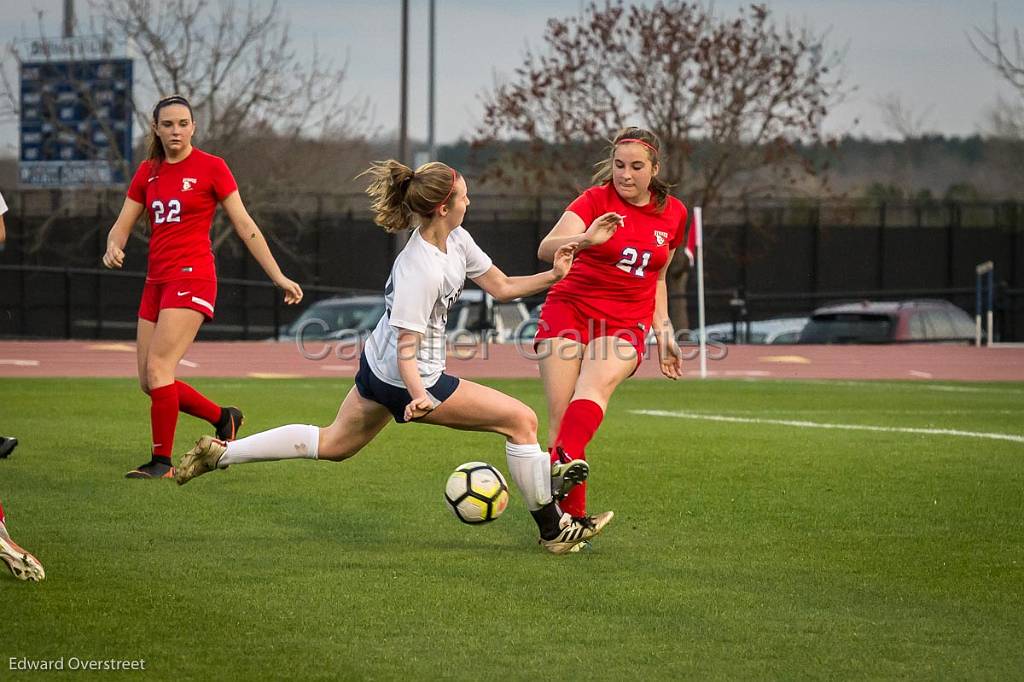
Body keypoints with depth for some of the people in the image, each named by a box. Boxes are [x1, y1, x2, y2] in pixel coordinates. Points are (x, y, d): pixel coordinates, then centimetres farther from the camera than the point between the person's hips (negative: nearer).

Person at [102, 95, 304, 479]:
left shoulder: (211, 167, -3)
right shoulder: (147, 173, 12)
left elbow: (244, 225, -1)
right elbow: (122, 225, 12)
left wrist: (278, 277, -2)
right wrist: (114, 246, -13)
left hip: (191, 278, -7)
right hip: (156, 281, 7)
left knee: (157, 368, -17)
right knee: (149, 383, 5)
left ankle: (162, 461, -8)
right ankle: (223, 418, 24)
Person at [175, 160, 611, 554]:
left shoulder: (456, 241, -1)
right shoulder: (420, 269, -29)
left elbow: (500, 287, 8)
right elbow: (407, 344, -28)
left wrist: (553, 276, -4)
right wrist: (418, 394, -41)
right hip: (403, 378, -10)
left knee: (333, 445, 25)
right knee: (521, 420, -5)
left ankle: (219, 453, 22)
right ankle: (552, 530, 6)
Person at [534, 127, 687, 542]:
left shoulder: (673, 214, 8)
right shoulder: (596, 200, -5)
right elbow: (546, 249, -21)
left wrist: (663, 333, 14)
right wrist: (584, 240, -41)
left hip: (626, 324, 1)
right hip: (570, 308, -1)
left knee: (597, 383, -32)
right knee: (561, 415, -14)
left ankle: (563, 463, -54)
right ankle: (572, 517, -8)